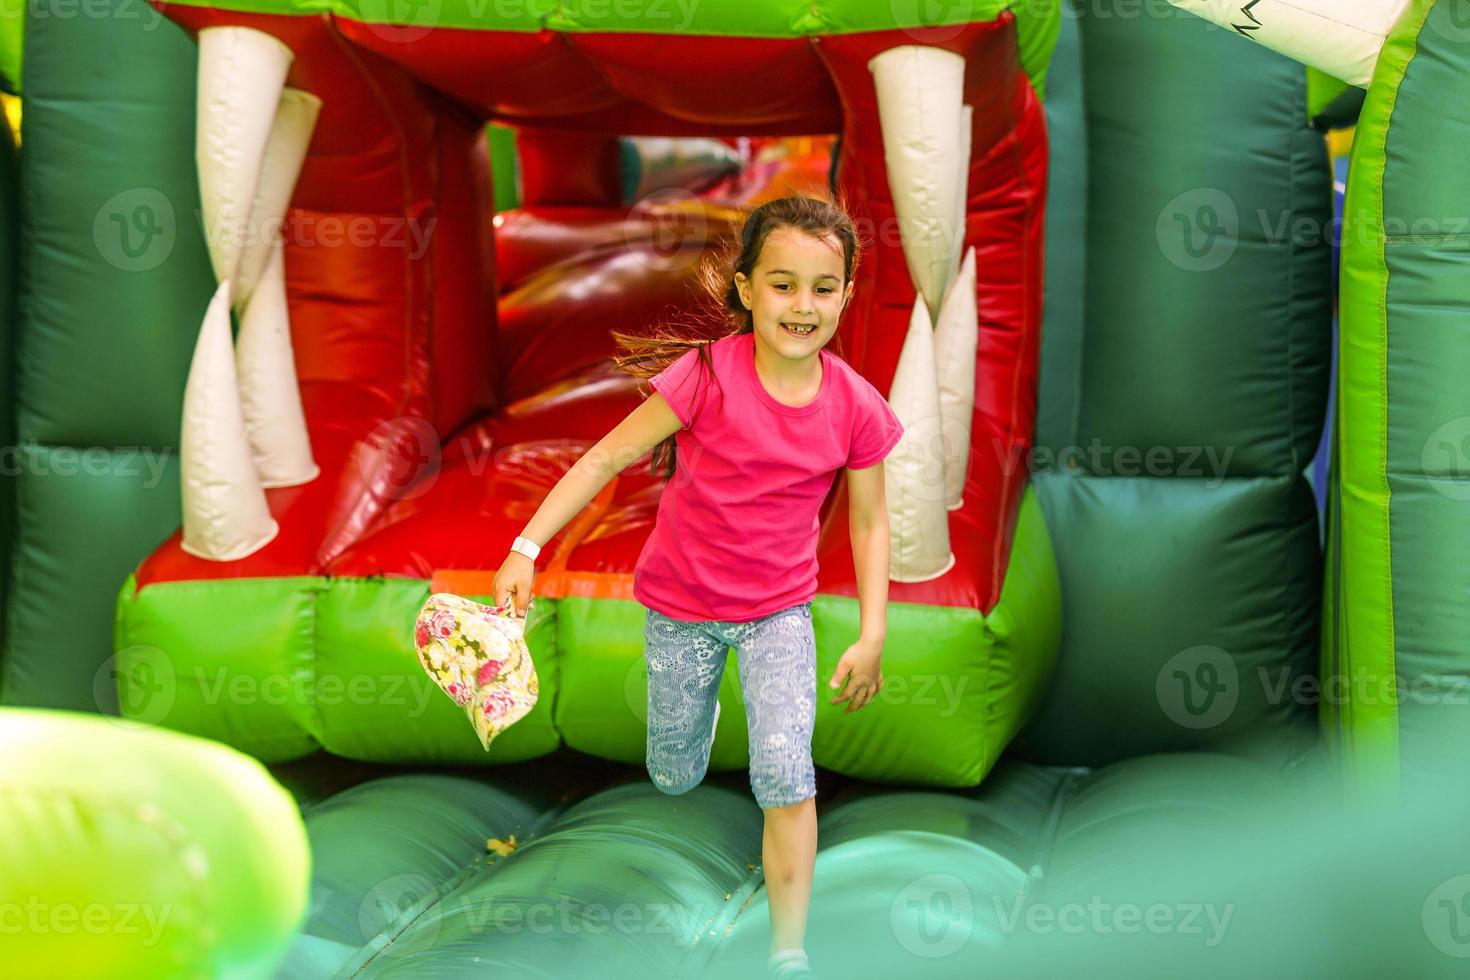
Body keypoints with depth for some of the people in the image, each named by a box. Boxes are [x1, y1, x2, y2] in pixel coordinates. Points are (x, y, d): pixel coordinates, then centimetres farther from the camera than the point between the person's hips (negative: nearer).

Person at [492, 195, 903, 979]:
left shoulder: (856, 408, -14)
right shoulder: (708, 376, -22)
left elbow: (869, 520, 0)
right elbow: (607, 456, -16)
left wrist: (872, 635, -4)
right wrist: (526, 548, -21)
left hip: (779, 607, 0)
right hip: (681, 604, 0)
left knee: (785, 773, -16)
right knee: (675, 780, 15)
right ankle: (697, 697, 52)